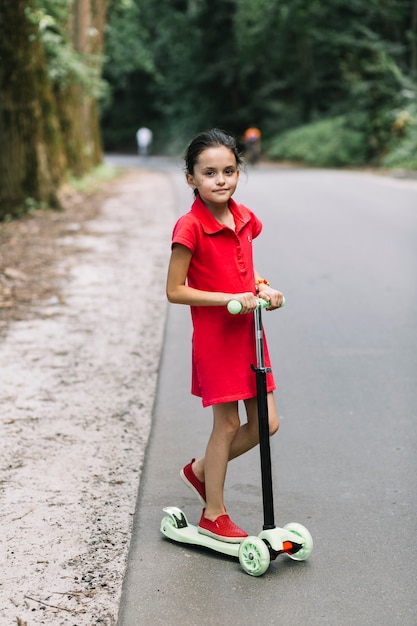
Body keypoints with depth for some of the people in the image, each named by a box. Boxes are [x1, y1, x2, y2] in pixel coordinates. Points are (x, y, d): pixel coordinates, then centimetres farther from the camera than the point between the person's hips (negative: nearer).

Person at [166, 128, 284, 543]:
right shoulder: (190, 227, -17)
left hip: (249, 332, 7)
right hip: (215, 336, -7)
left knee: (266, 423, 9)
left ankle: (200, 470, 31)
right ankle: (214, 516, 20)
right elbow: (174, 291, -15)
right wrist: (230, 299, -20)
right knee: (228, 423, 2)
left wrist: (262, 288, -1)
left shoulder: (243, 217, 4)